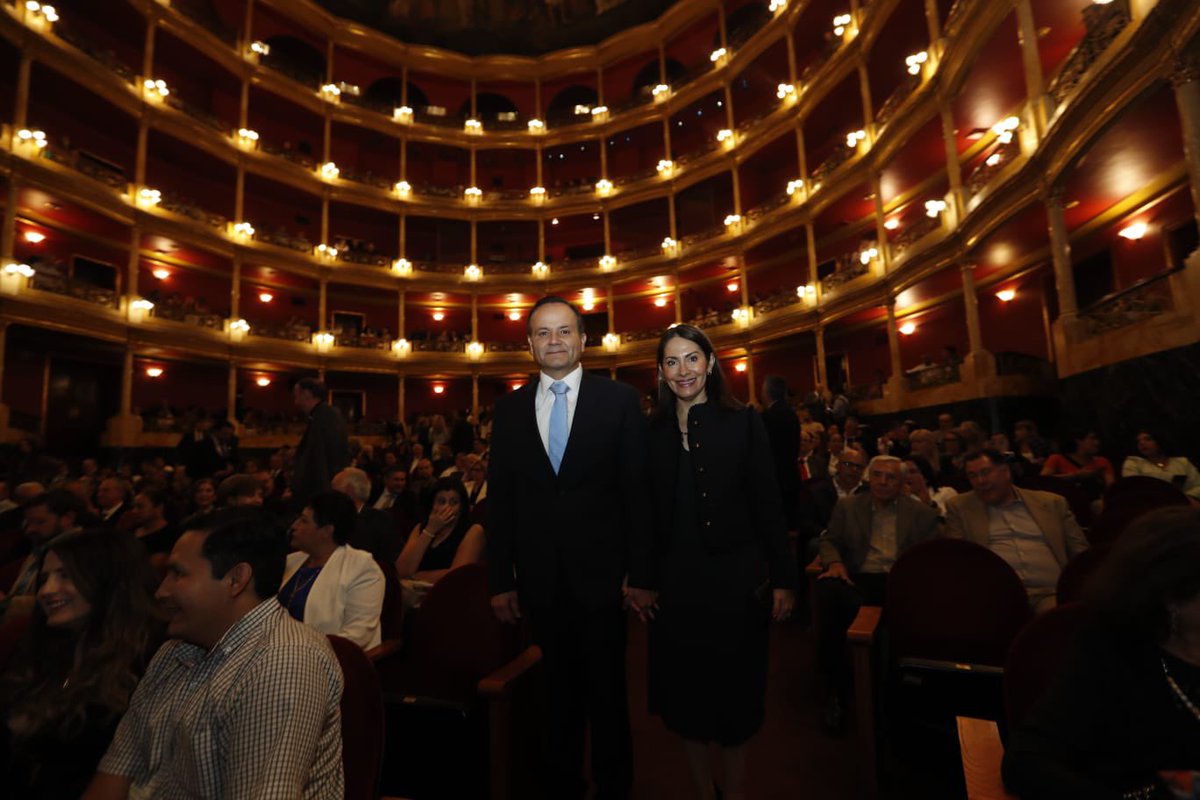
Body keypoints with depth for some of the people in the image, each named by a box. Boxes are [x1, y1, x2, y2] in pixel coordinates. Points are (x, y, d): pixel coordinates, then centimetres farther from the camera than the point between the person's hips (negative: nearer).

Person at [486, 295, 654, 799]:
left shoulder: (619, 400, -4)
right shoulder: (509, 409, 3)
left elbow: (637, 491, -5)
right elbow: (499, 499, 4)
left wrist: (642, 574, -6)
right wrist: (500, 579, 2)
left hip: (600, 573, -2)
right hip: (540, 579, 2)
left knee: (607, 692, 15)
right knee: (558, 692, 19)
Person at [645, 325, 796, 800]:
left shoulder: (743, 423, -4)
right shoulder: (653, 432, 1)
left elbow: (768, 506, -4)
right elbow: (646, 512, 3)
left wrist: (784, 578, -6)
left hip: (735, 578, -2)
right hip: (674, 582, 2)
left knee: (735, 687, 13)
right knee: (684, 689, 15)